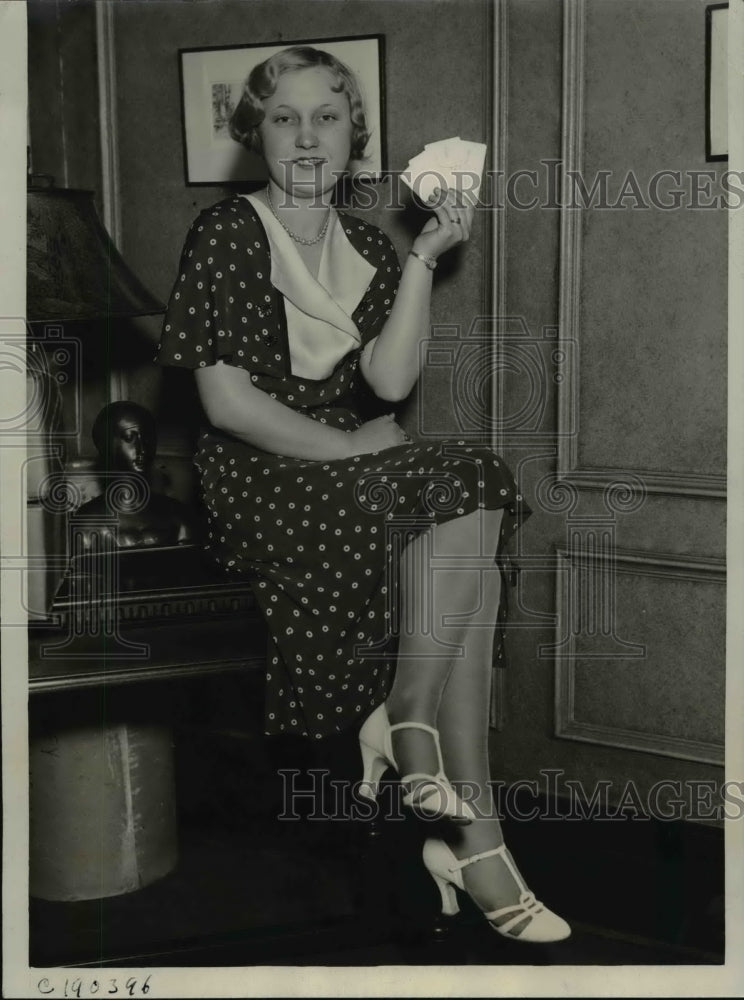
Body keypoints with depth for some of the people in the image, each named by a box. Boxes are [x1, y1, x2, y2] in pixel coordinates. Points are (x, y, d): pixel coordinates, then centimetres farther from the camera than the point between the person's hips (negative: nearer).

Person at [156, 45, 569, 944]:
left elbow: (390, 380, -2)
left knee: (471, 560, -23)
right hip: (257, 483, -6)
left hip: (350, 468, 6)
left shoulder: (366, 249, 14)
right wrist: (350, 448, -16)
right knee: (464, 492, -27)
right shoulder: (225, 233, -3)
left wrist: (425, 259, -9)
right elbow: (225, 398, -12)